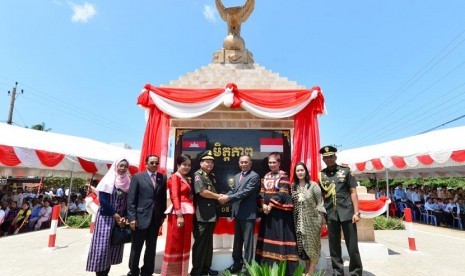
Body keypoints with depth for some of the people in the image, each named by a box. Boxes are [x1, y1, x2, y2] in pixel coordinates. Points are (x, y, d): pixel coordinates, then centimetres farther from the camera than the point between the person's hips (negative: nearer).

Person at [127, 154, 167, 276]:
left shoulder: (163, 178, 5)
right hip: (140, 217, -2)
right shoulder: (137, 177, -1)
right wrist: (132, 217, -10)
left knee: (151, 248, 14)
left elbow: (163, 198, 6)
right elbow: (131, 199, -5)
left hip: (156, 218, 3)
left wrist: (163, 215, 3)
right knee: (136, 247, 11)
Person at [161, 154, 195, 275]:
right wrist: (179, 215, -21)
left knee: (184, 243, 15)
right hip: (179, 213, -8)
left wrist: (185, 215, 6)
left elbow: (189, 197, 13)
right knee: (175, 243, 2)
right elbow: (175, 197, -14)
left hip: (188, 213, 8)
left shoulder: (187, 179, 18)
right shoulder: (175, 177, -6)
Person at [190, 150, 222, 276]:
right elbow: (202, 192, -20)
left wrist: (220, 197, 3)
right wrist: (218, 197, -10)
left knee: (208, 243, 16)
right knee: (200, 243, 1)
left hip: (212, 215, 8)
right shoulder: (197, 175, -9)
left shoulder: (212, 177, 15)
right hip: (201, 216, -8)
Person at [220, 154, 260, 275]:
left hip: (248, 213, -7)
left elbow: (246, 192, -20)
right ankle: (237, 262, 34)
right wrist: (224, 197, -10)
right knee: (237, 239, 18)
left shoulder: (254, 176, -11)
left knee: (247, 240, 3)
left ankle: (247, 266, 17)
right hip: (238, 212, 7)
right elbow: (233, 190, 11)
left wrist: (228, 198, -22)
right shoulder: (237, 176, 14)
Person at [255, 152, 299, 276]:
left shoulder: (283, 175, -5)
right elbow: (262, 192, 9)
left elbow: (282, 194, -13)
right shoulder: (266, 176, 12)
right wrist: (263, 205, -6)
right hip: (267, 210, 6)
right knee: (267, 236, 12)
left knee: (280, 236, -3)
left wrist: (271, 205, -16)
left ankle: (282, 266, 7)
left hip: (280, 211, -6)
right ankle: (267, 264, 25)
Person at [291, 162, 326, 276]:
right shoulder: (293, 186, 4)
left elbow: (320, 202, -6)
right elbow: (291, 203, 6)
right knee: (302, 244, 7)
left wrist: (322, 218, -8)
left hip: (312, 219, -3)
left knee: (312, 244, 5)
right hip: (299, 221, 3)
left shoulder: (313, 185, -7)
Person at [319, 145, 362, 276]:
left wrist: (356, 212, -6)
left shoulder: (346, 171, 1)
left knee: (352, 245, 6)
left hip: (347, 213, -2)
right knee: (334, 246, 12)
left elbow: (353, 192, 0)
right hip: (330, 215, 2)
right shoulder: (320, 175, 5)